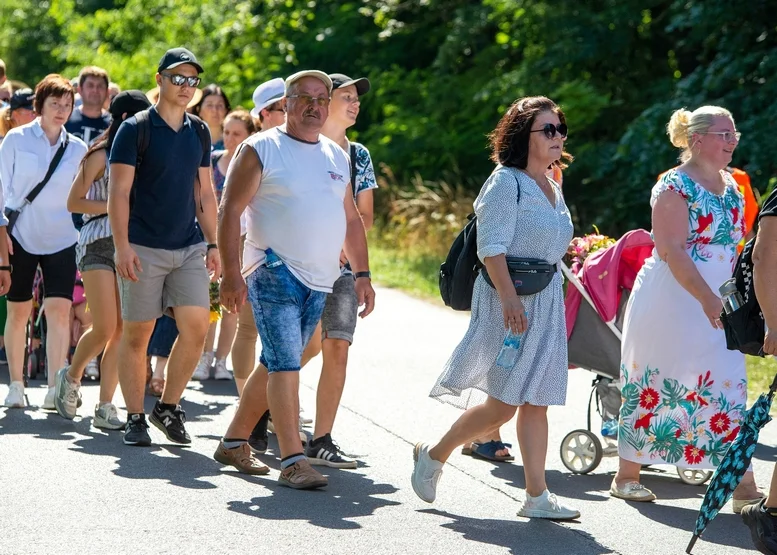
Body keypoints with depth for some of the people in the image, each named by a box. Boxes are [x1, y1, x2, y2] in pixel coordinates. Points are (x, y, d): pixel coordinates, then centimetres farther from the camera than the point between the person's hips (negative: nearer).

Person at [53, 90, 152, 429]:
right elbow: (74, 203, -5)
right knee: (105, 329, -11)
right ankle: (71, 376, 17)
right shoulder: (100, 155, -3)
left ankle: (105, 407, 3)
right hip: (99, 244, -6)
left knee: (123, 331, -1)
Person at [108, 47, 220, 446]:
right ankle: (135, 418, 10)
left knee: (196, 326, -7)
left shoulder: (199, 132, 12)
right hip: (144, 248, -4)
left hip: (189, 248, 4)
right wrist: (122, 246, -16)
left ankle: (168, 406, 10)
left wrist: (212, 243, 12)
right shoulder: (135, 129, -5)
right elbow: (119, 192, -8)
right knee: (137, 334, 1)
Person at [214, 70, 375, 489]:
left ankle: (234, 442, 24)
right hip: (274, 275, -6)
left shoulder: (337, 156, 16)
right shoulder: (261, 149, -3)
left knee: (276, 364, 11)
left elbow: (351, 219, 22)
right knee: (285, 365, -13)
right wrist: (231, 273, -14)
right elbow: (230, 211, -7)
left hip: (320, 281, 6)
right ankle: (292, 461, -15)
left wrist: (362, 274, 15)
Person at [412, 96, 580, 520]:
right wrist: (509, 297, -27)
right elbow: (492, 247, -17)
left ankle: (537, 496, 4)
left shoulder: (552, 189, 17)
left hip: (546, 301, 8)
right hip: (509, 299, -8)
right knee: (503, 402, -8)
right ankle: (433, 455, 11)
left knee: (536, 402, 4)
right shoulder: (506, 182, -10)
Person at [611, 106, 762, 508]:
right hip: (672, 302, -7)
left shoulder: (731, 186, 12)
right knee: (654, 386, 1)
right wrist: (707, 300, -27)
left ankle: (744, 488, 2)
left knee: (728, 389, 2)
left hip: (717, 304, 7)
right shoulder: (674, 187, -12)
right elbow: (671, 251, -20)